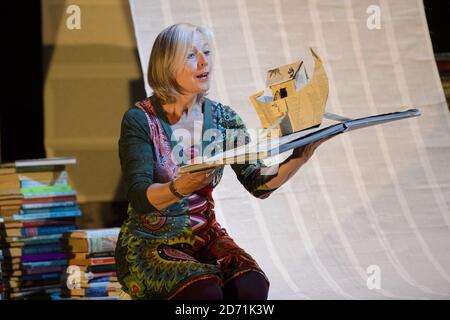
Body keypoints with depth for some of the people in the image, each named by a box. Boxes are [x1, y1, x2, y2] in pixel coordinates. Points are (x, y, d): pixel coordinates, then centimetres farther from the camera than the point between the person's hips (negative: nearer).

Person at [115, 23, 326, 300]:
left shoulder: (222, 118, 3)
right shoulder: (140, 120, -11)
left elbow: (258, 183, -2)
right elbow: (139, 197, -19)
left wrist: (297, 159, -20)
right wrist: (181, 187, -39)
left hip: (205, 236, 4)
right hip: (149, 244, -4)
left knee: (252, 285, -26)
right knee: (204, 291, -33)